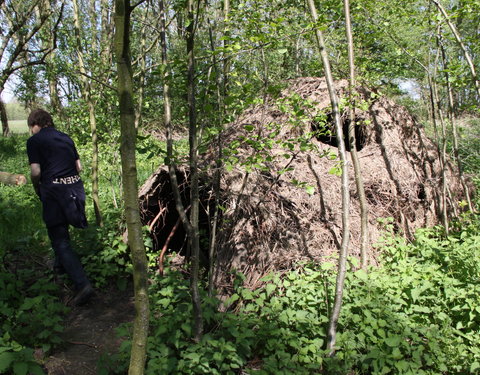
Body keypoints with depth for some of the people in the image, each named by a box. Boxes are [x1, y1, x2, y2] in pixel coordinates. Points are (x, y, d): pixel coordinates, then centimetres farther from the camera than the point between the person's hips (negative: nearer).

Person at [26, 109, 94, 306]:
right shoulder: (66, 138, 15)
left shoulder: (34, 141, -2)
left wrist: (37, 190, 8)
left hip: (53, 191, -6)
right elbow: (79, 166, 13)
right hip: (75, 188, 6)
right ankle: (61, 265, 48)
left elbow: (35, 171, -8)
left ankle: (82, 284, -13)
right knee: (62, 230, 28)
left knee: (60, 240, -2)